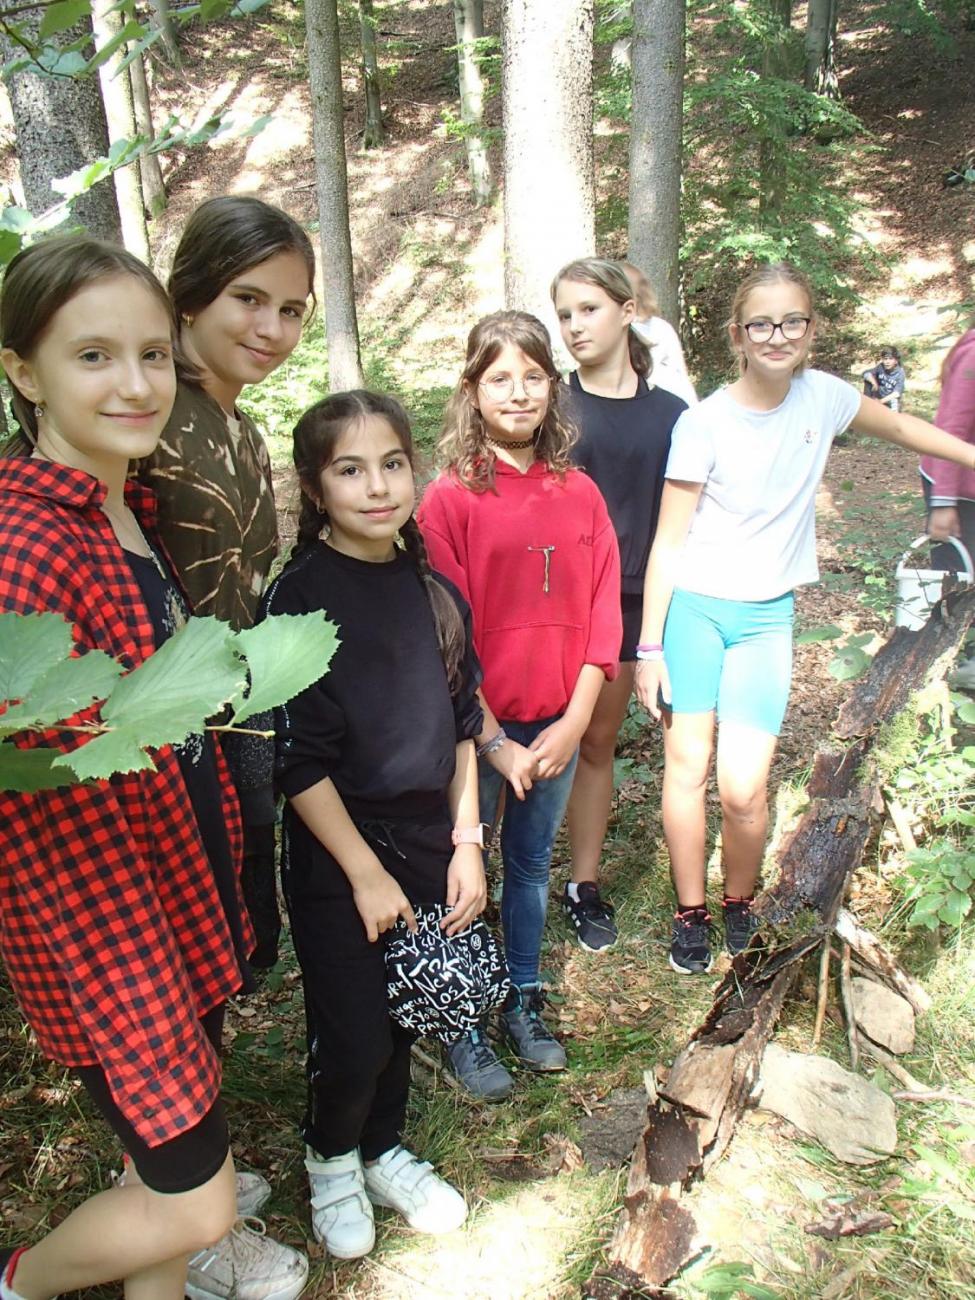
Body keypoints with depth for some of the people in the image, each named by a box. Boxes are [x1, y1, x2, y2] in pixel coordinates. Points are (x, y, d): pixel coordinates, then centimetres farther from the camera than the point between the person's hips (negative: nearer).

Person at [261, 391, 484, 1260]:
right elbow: (297, 761, -16)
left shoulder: (433, 590, 2)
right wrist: (365, 870, -14)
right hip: (338, 856, -5)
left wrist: (465, 844, 4)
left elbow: (459, 728, 8)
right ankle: (329, 1159, 34)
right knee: (354, 1035, 2)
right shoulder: (302, 597, -15)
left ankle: (384, 1153, 43)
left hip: (427, 842, 5)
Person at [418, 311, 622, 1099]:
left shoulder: (580, 493, 2)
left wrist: (574, 721, -7)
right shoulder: (451, 497, -10)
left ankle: (523, 1001, 37)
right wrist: (494, 741, -13)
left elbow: (602, 612, 1)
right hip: (477, 725, -4)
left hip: (558, 723, 4)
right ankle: (462, 1026, 28)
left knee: (532, 863, 18)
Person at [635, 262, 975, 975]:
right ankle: (691, 913, 19)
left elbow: (899, 426, 22)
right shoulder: (704, 423, -9)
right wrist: (650, 646, -9)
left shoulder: (822, 396, 1)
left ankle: (740, 900, 21)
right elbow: (668, 542, -7)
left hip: (766, 616, 2)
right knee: (688, 765, -3)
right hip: (693, 605, -2)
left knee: (744, 788, -7)